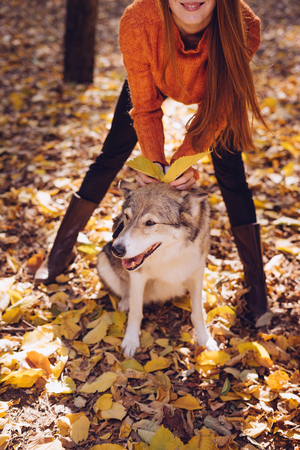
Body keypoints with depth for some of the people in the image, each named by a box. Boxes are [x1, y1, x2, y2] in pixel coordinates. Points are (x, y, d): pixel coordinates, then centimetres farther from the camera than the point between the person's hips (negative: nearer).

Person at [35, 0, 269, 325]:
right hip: (152, 81, 0)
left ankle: (257, 287, 8)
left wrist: (186, 158, -33)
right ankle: (61, 252, 19)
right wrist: (154, 160, -32)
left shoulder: (244, 27, -41)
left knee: (231, 176, -6)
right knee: (110, 158, 0)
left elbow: (220, 107, -26)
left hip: (215, 89, 0)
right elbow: (145, 106, -25)